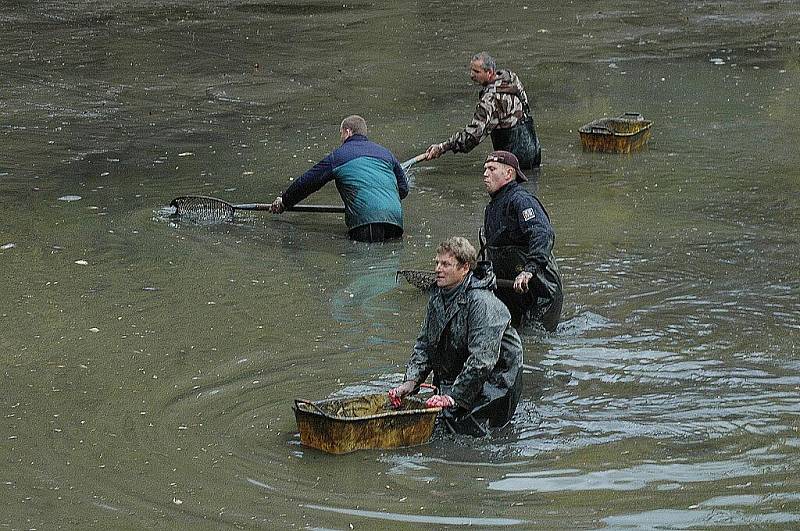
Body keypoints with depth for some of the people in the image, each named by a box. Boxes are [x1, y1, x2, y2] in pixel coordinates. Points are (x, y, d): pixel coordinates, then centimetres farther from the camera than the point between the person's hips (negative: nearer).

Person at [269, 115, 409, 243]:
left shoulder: (338, 155, 13)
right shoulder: (385, 152, 26)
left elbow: (306, 182, 21)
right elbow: (404, 187, 33)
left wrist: (283, 202, 36)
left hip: (367, 217, -5)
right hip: (395, 216, 5)